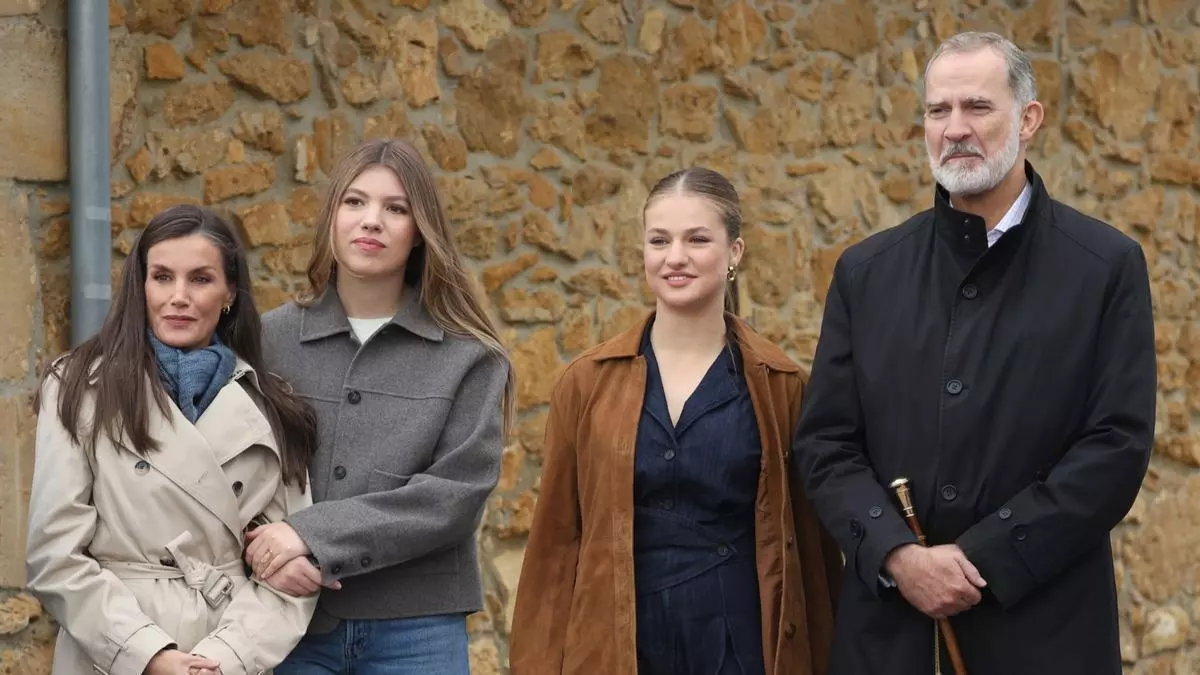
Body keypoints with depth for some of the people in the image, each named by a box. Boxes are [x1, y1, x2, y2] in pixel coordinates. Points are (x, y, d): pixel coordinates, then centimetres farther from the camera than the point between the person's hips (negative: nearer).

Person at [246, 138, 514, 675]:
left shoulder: (469, 356, 1)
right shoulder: (271, 340, 6)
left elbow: (458, 494, -9)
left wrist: (315, 534, -15)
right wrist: (273, 552, -17)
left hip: (418, 630, -1)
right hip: (294, 626, 1)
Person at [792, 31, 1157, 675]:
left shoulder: (1108, 266, -1)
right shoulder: (867, 271, 7)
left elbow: (1118, 444, -8)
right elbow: (825, 440, 4)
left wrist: (982, 560, -13)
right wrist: (898, 556, -13)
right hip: (889, 622, 2)